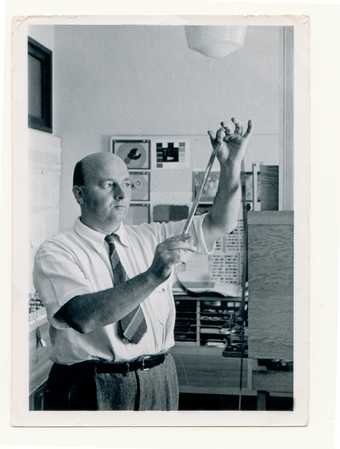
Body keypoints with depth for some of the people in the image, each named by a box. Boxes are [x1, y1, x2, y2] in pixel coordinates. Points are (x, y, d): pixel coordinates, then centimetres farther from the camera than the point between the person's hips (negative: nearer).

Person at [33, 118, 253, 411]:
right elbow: (84, 316, -27)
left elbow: (219, 224, 3)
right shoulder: (56, 253, -10)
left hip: (159, 385, 5)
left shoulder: (151, 238, 7)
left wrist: (231, 167, -13)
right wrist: (152, 276, -37)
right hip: (92, 389, -4)